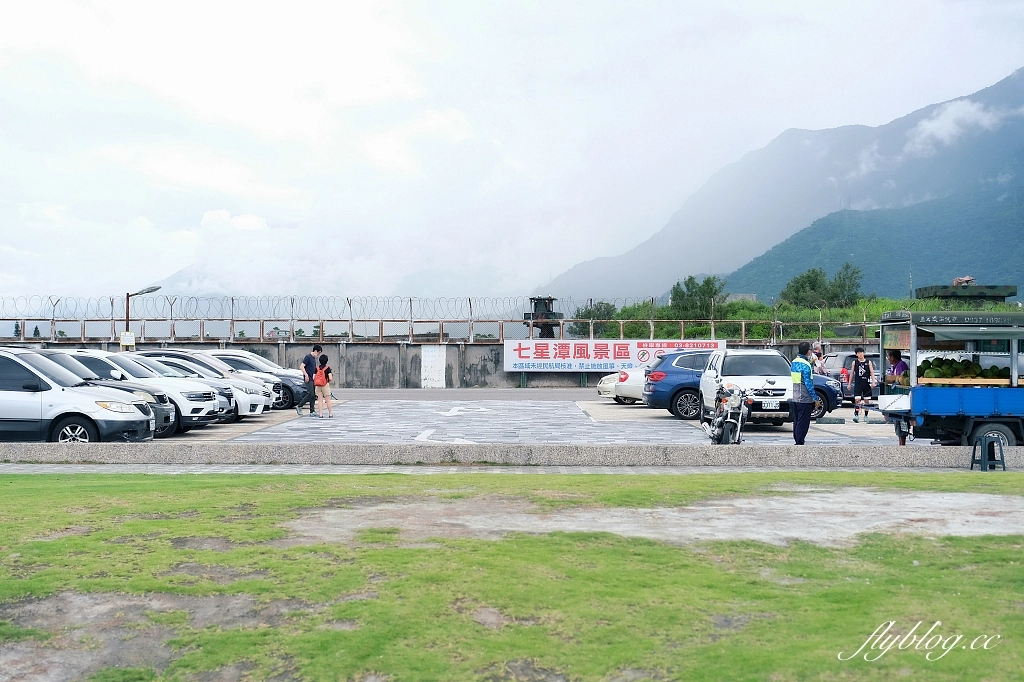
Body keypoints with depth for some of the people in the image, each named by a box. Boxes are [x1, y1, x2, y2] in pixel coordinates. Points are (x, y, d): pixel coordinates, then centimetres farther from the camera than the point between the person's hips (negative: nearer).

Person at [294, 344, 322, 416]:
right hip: (308, 379, -9)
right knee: (310, 394, -16)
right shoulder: (308, 357, -10)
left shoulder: (314, 358, 17)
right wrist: (306, 375, -21)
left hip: (312, 379, 9)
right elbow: (302, 366, -16)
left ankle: (312, 411, 6)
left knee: (313, 395, 5)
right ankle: (299, 406, -6)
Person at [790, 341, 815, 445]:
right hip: (804, 399, -8)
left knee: (796, 421, 14)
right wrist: (815, 397, -9)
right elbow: (808, 383, -16)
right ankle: (799, 443, -4)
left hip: (794, 398, 8)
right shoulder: (805, 365, -15)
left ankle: (797, 441, 18)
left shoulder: (794, 362, 9)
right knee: (803, 423, -4)